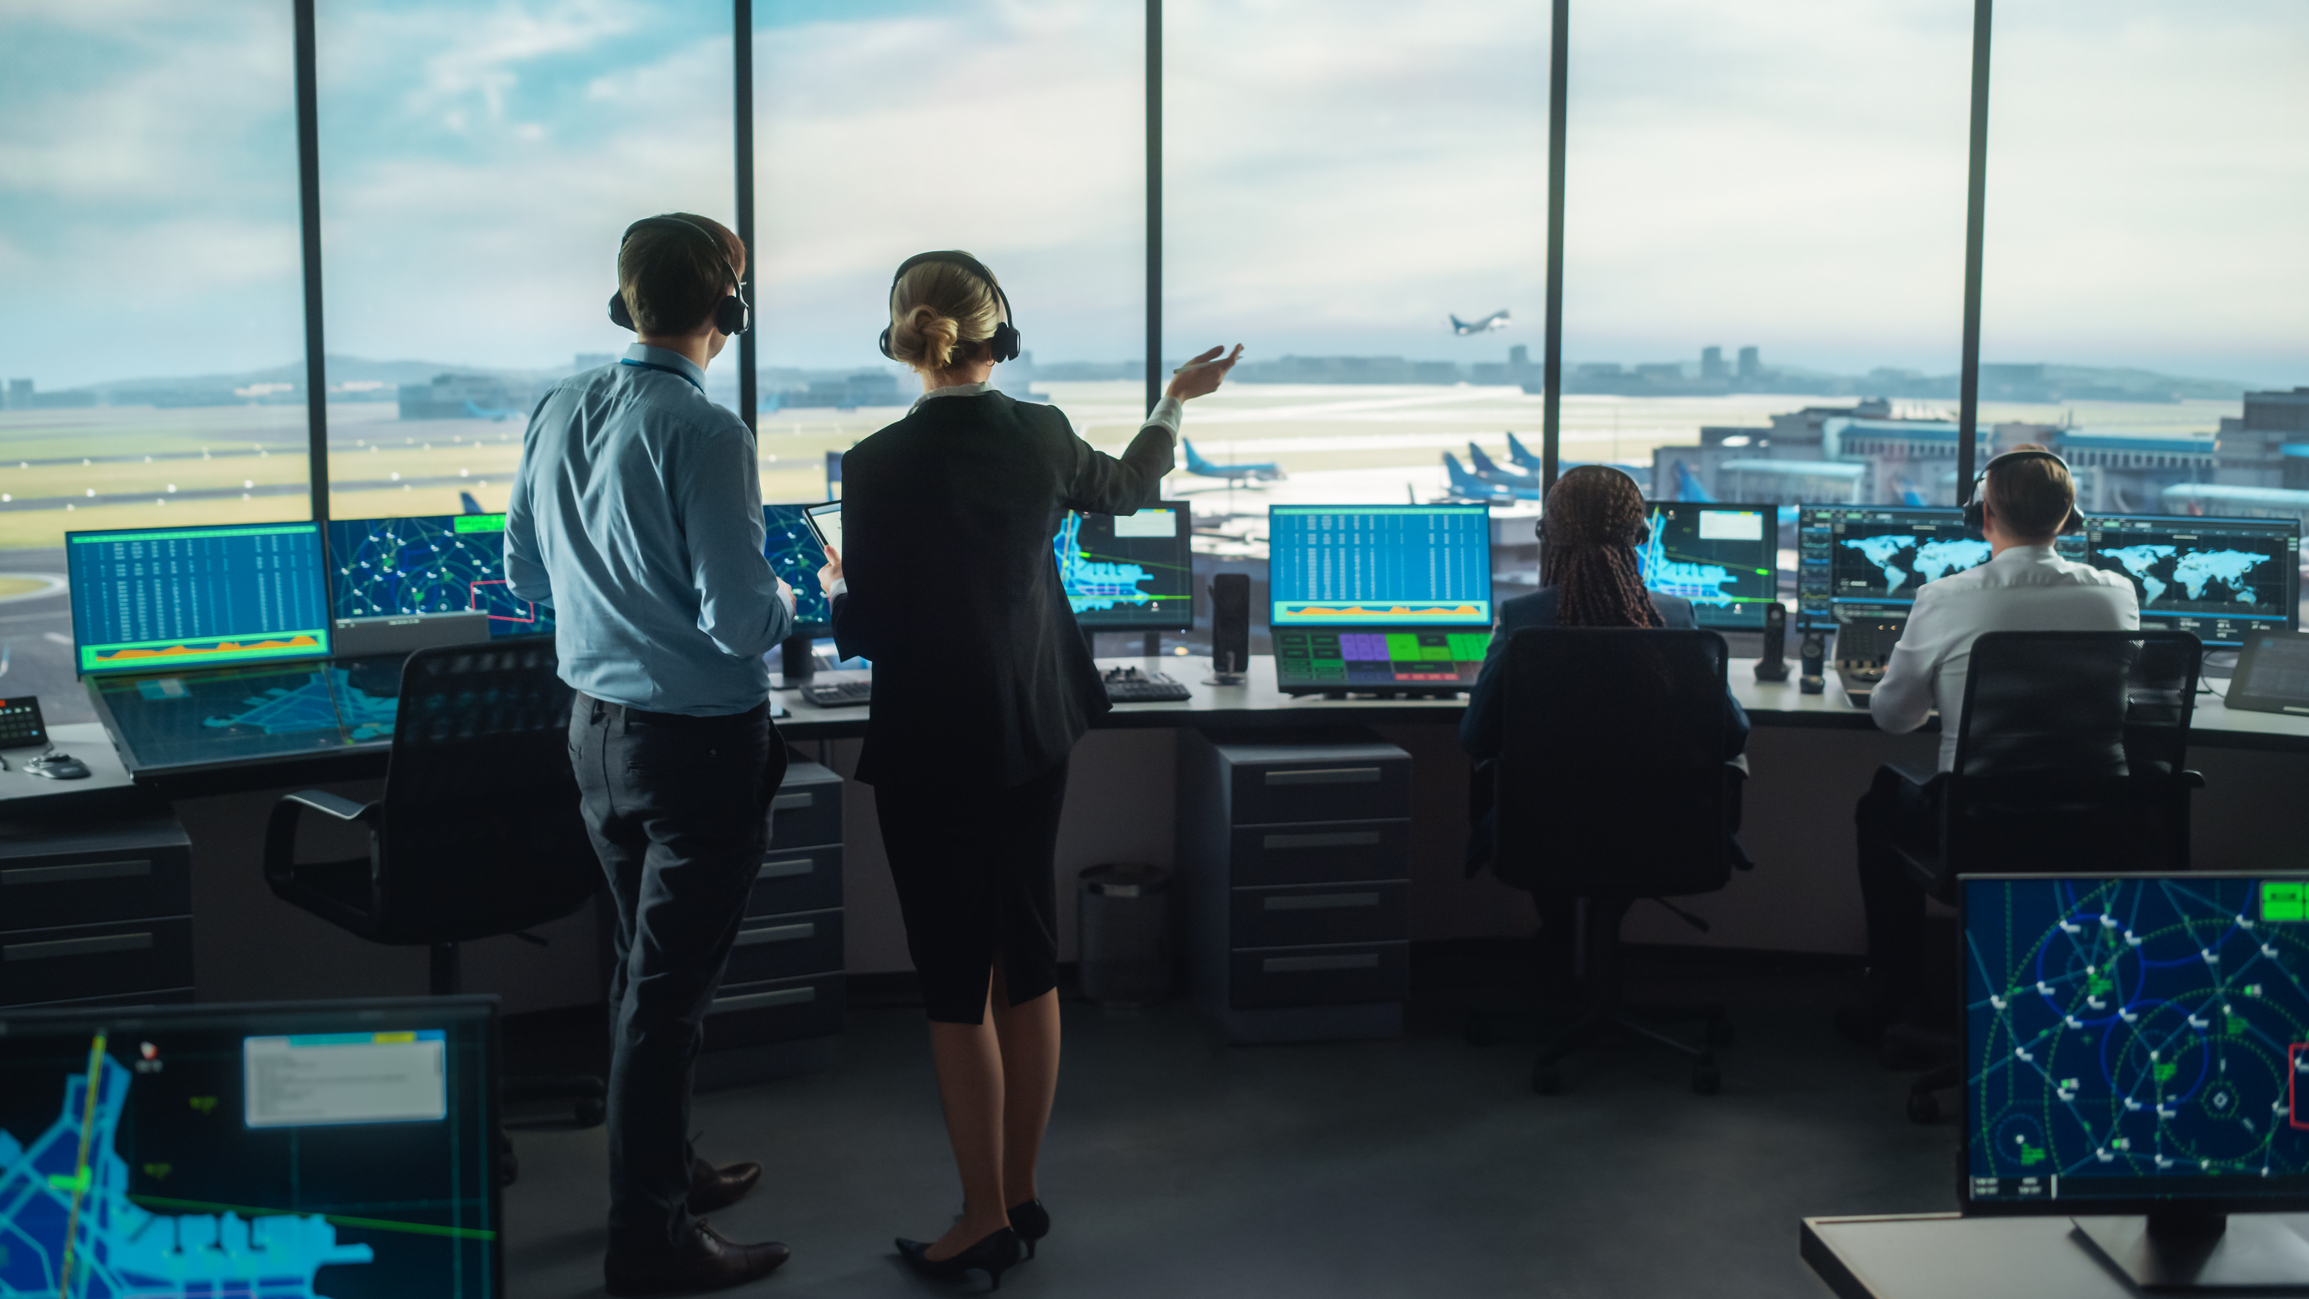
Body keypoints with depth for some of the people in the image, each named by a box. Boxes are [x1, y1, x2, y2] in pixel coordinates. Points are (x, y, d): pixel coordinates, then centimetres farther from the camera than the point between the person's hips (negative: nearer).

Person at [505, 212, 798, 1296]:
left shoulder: (557, 412, 3)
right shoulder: (703, 434, -20)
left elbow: (525, 572, 14)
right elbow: (739, 619, -23)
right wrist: (781, 607, -1)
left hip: (596, 727, 8)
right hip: (698, 739, -8)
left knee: (643, 966, 21)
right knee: (668, 989, 1)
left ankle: (662, 1167, 37)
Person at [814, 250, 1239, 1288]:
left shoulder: (878, 465, -17)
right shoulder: (1041, 435, -2)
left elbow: (863, 634, -12)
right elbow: (1126, 489, 20)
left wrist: (835, 582, 11)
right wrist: (1175, 401, 37)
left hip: (932, 753, -5)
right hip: (1035, 736, 5)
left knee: (956, 986, 4)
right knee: (1029, 961, 15)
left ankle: (986, 1220, 14)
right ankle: (1022, 1194, 26)